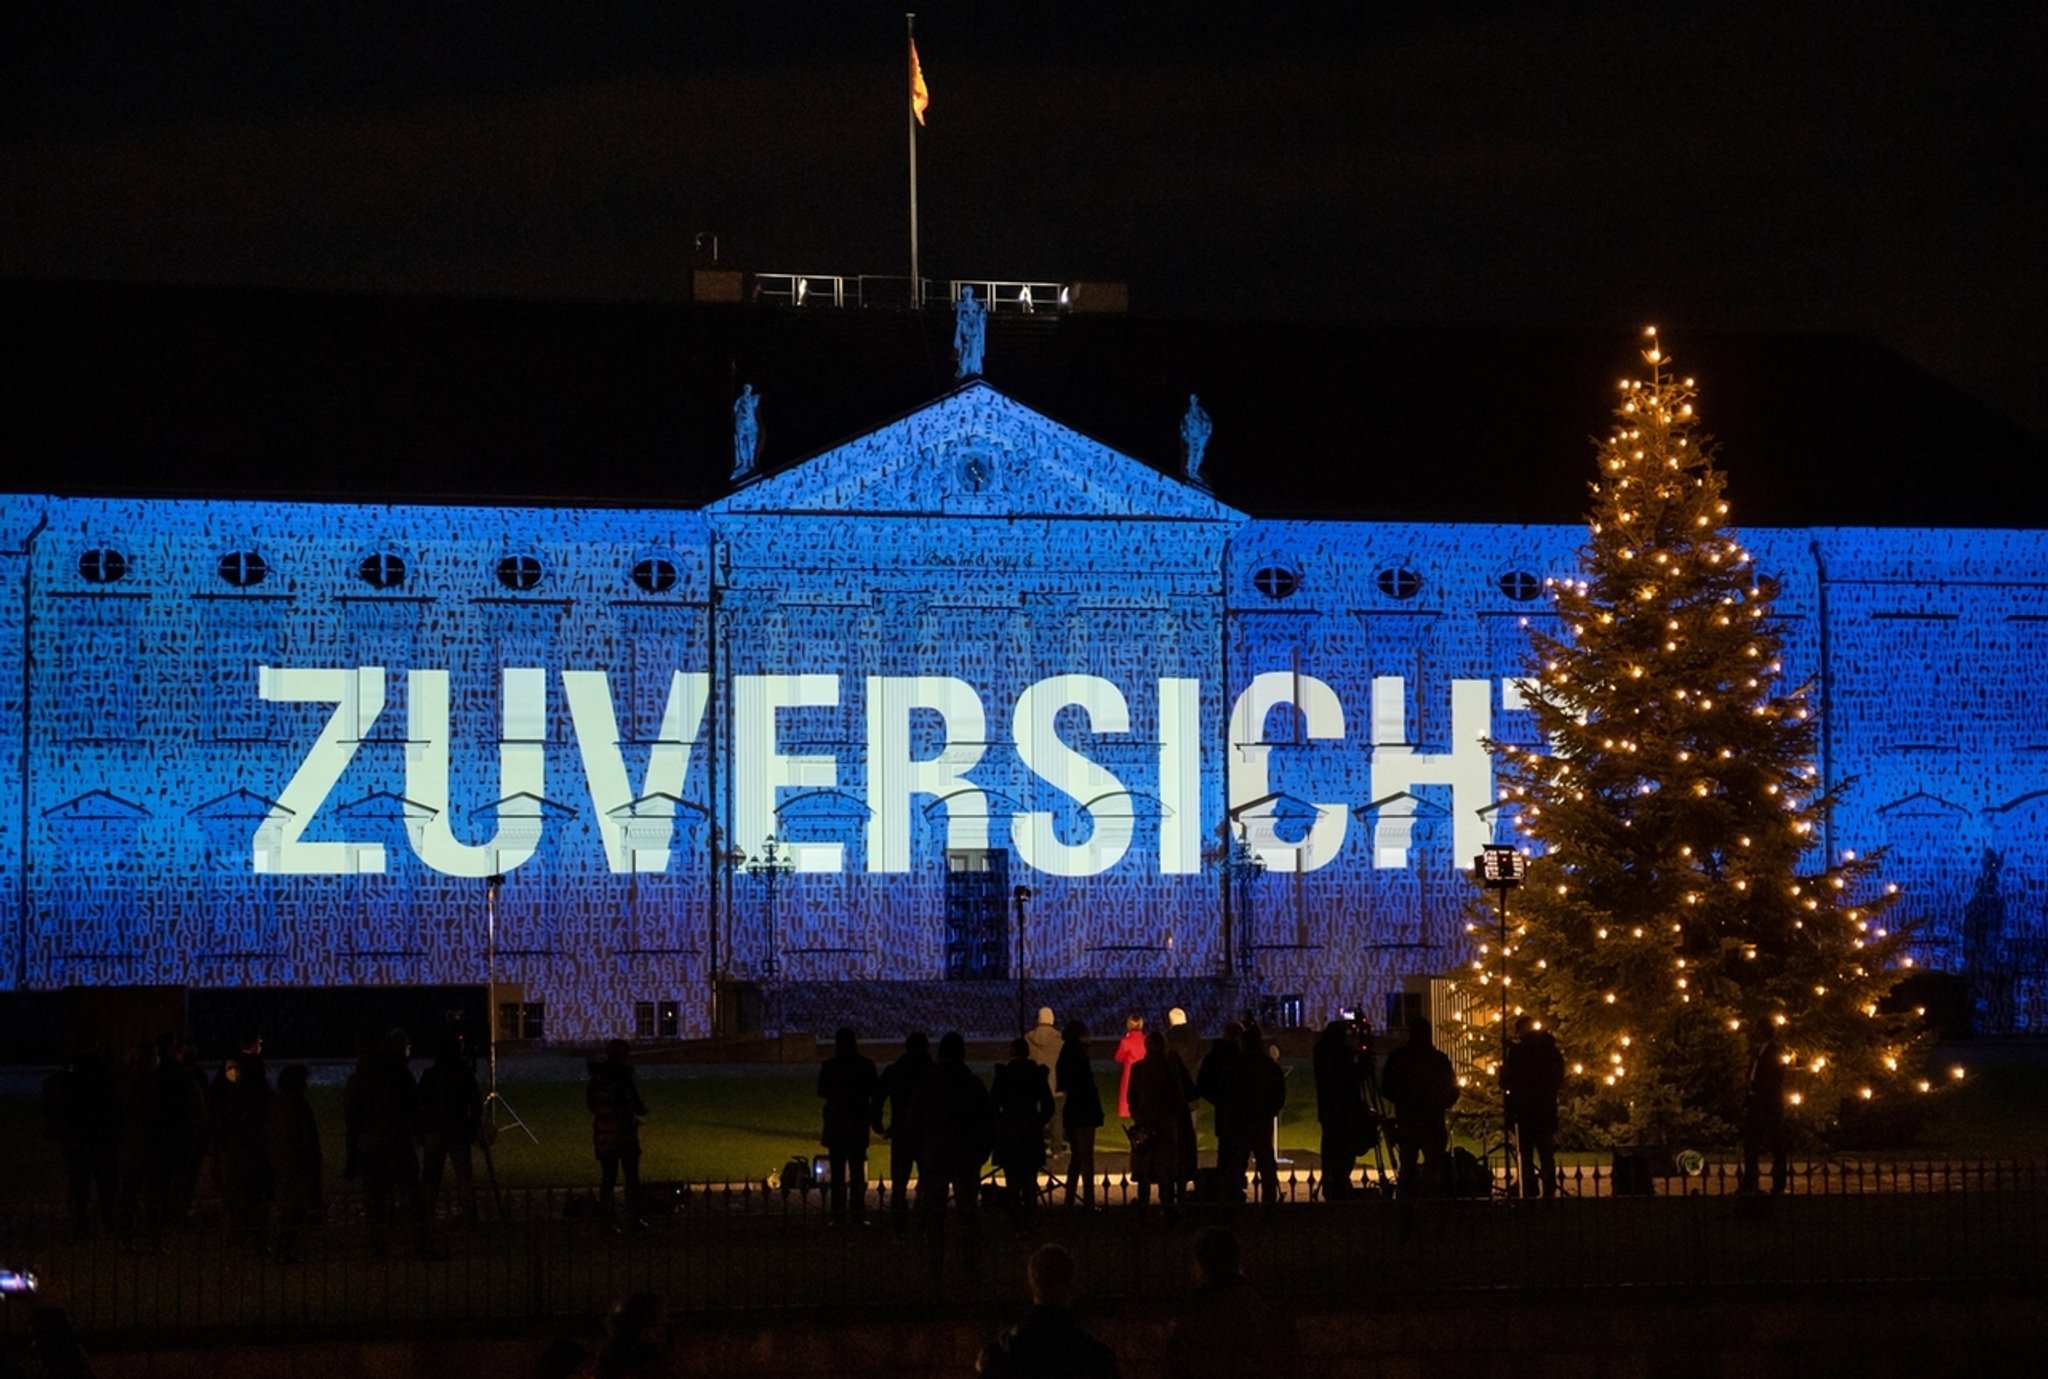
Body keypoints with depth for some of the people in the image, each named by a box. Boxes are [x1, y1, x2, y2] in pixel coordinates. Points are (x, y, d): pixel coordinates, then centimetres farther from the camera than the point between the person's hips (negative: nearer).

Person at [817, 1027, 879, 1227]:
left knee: (838, 1172, 5)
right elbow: (873, 1092, -3)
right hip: (859, 1121, 1)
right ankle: (857, 1214, 4)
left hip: (836, 1122, -1)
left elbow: (823, 1092, -2)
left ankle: (839, 1216, 1)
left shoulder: (829, 1066, -9)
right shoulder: (866, 1065, -6)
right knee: (858, 1171, 9)